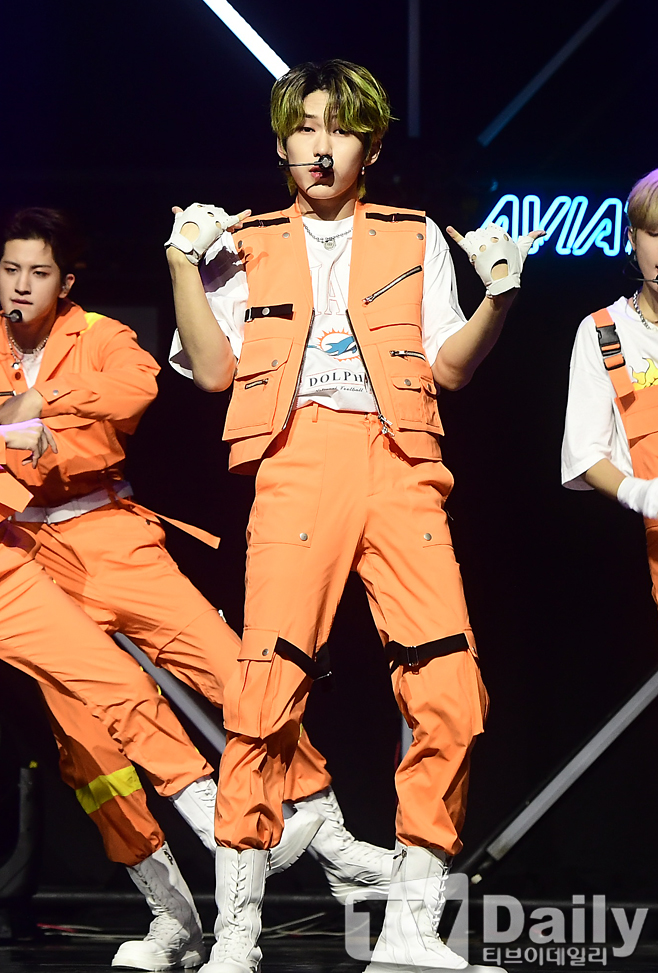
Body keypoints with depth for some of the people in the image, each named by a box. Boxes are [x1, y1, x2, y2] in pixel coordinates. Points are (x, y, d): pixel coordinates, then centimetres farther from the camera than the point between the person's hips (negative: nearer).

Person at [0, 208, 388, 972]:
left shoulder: (95, 337, 4)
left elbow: (136, 384, -18)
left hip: (108, 534, -1)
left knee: (232, 666, -11)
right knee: (82, 730, -9)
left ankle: (333, 845, 1)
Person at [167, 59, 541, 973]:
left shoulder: (416, 238, 19)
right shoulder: (245, 246, 18)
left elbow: (449, 368, 13)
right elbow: (213, 370, 9)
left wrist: (499, 293, -2)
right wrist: (183, 263, 1)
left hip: (400, 470, 1)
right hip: (296, 468, -1)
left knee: (451, 698, -10)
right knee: (267, 693, -13)